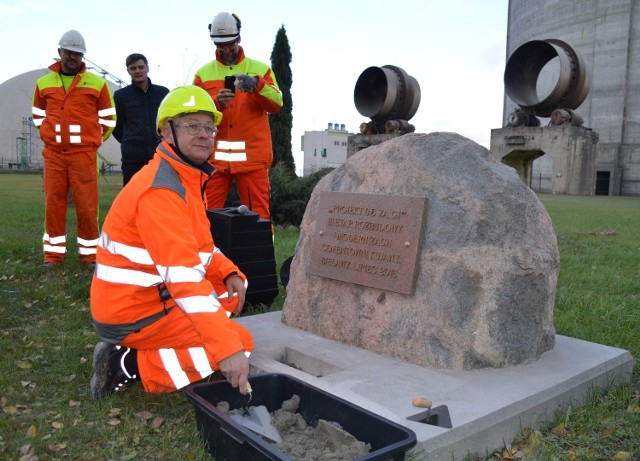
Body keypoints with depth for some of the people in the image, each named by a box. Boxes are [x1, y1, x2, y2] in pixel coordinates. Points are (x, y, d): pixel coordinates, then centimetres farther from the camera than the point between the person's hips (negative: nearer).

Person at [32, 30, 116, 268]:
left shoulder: (97, 84, 3)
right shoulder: (44, 83, 11)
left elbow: (108, 117, 10)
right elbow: (38, 114, 24)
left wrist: (92, 139, 7)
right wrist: (50, 134, 12)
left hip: (84, 153, -2)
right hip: (53, 153, 3)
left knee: (87, 204, -2)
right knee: (53, 203, 5)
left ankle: (89, 252, 9)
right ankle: (54, 252, 15)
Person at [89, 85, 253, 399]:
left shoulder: (186, 178, 8)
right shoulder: (161, 190, -24)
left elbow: (196, 246, 15)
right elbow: (184, 277, -32)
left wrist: (229, 272, -4)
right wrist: (228, 348, -35)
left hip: (152, 295, 10)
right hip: (132, 315, -10)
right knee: (242, 342, -10)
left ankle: (154, 347, 7)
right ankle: (127, 365, -7)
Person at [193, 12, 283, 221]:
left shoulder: (260, 69, 10)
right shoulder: (203, 73, 12)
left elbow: (276, 103, -5)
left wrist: (257, 85, -23)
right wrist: (215, 102, -18)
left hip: (252, 155, -1)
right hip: (214, 156, 1)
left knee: (258, 213, 1)